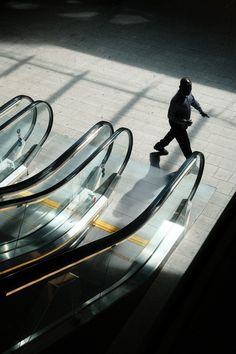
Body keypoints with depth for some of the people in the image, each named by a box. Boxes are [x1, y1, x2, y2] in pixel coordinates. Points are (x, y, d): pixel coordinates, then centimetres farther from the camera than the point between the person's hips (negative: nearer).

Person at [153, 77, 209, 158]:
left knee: (172, 134, 31)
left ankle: (159, 146, 56)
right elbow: (171, 116, -30)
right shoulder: (176, 100, -36)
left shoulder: (188, 94, -10)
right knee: (185, 143, 3)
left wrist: (201, 111, 9)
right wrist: (184, 122, -35)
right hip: (177, 124, -9)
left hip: (183, 122, 9)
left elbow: (193, 101, 13)